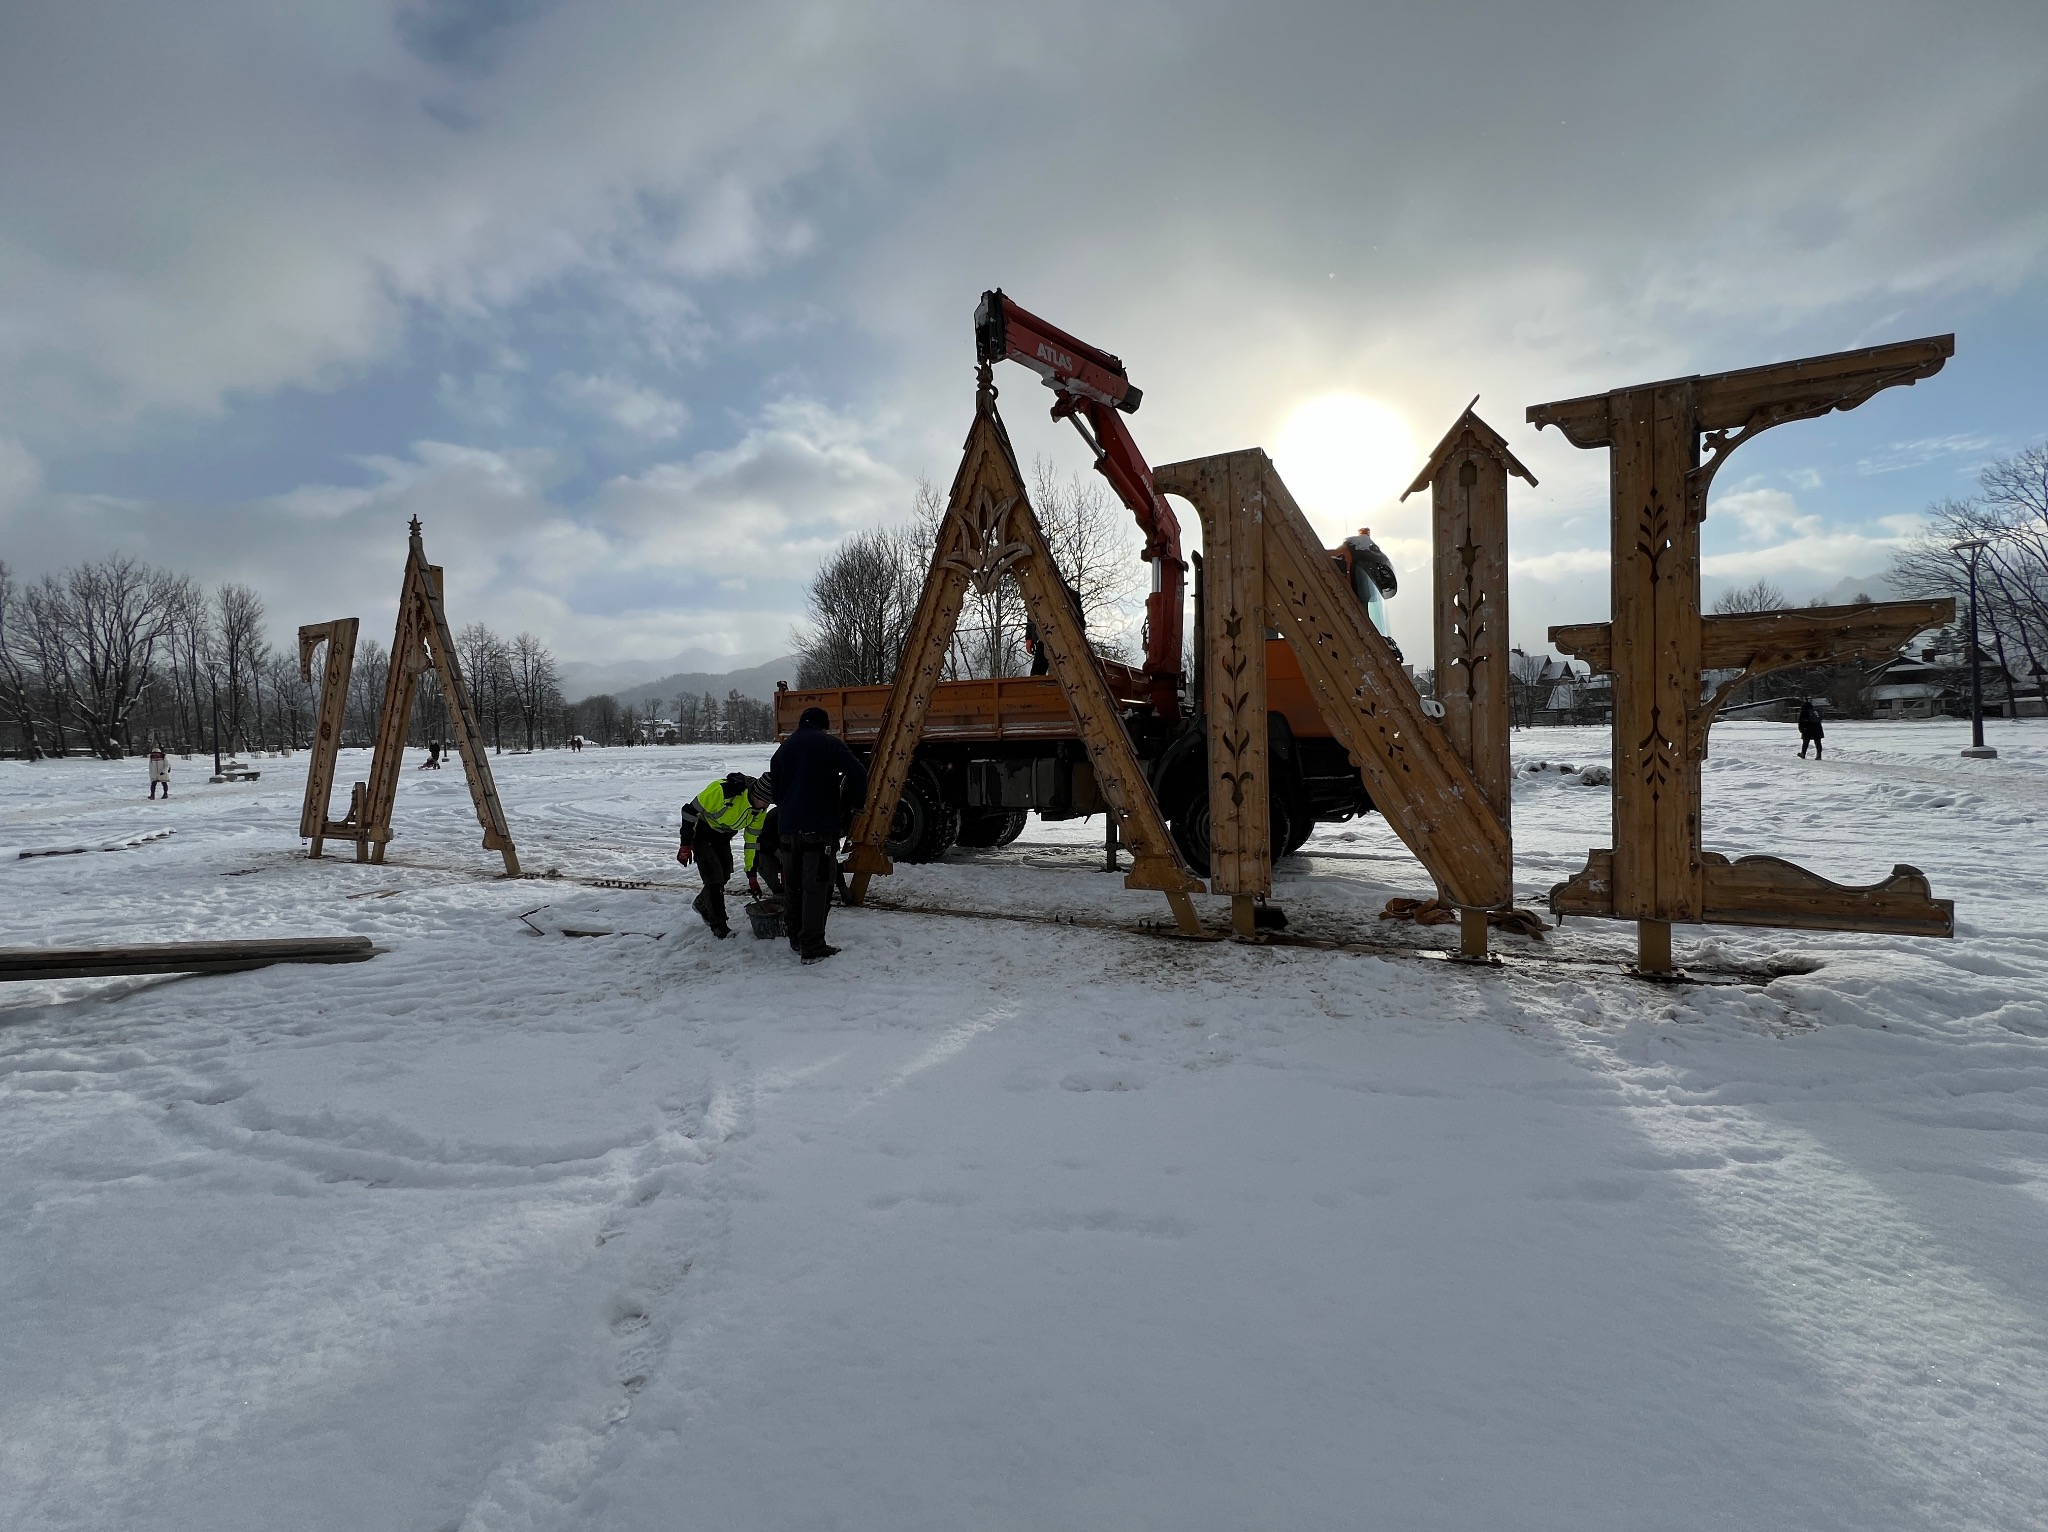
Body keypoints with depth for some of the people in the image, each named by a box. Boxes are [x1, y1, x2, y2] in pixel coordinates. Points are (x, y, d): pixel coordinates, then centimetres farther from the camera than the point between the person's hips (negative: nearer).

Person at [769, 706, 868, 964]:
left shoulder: (783, 748, 18)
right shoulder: (829, 743, -2)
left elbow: (774, 788, 21)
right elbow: (858, 774, -10)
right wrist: (851, 800, 7)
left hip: (787, 827, 6)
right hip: (820, 827, -6)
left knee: (793, 886, 15)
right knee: (817, 886, -4)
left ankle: (796, 940, 23)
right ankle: (812, 948, -5)